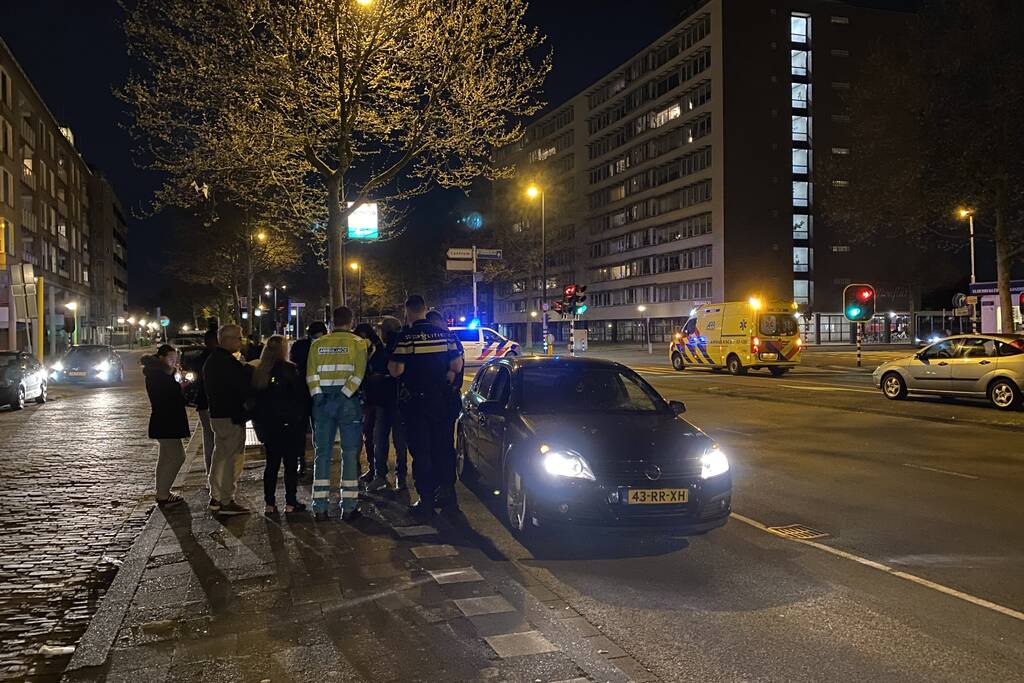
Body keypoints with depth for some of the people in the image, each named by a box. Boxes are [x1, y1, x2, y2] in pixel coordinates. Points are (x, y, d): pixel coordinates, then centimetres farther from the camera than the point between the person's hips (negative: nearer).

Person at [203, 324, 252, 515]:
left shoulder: (211, 361, 14)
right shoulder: (229, 362, -18)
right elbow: (243, 388, -19)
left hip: (216, 415, 10)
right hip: (231, 417, -10)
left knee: (220, 456, 18)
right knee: (233, 459, -5)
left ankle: (215, 498, 25)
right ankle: (227, 502, -3)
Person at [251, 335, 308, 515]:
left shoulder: (258, 373, 6)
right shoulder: (290, 370, -10)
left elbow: (254, 399, 10)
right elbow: (301, 397, -9)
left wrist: (260, 423, 17)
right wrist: (301, 420, 1)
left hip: (268, 425, 5)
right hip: (290, 425, -5)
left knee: (272, 463, 11)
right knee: (291, 463, 2)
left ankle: (269, 504, 11)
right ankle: (290, 503, 3)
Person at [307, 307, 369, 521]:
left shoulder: (318, 344, 9)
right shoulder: (358, 343, 0)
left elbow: (311, 374, 0)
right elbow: (358, 373, -12)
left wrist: (318, 395, -3)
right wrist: (345, 394, -14)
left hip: (323, 401, 3)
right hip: (349, 401, -3)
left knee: (323, 453, 8)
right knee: (350, 453, 3)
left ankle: (320, 507, 8)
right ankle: (349, 507, 2)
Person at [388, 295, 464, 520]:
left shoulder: (406, 336, -12)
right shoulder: (444, 334, 2)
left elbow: (396, 370, -17)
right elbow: (457, 366, 4)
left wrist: (390, 364, 4)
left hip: (415, 400, -4)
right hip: (441, 398, 4)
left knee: (420, 451, 2)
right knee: (442, 447, 15)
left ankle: (426, 501, 3)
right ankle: (447, 495, 21)